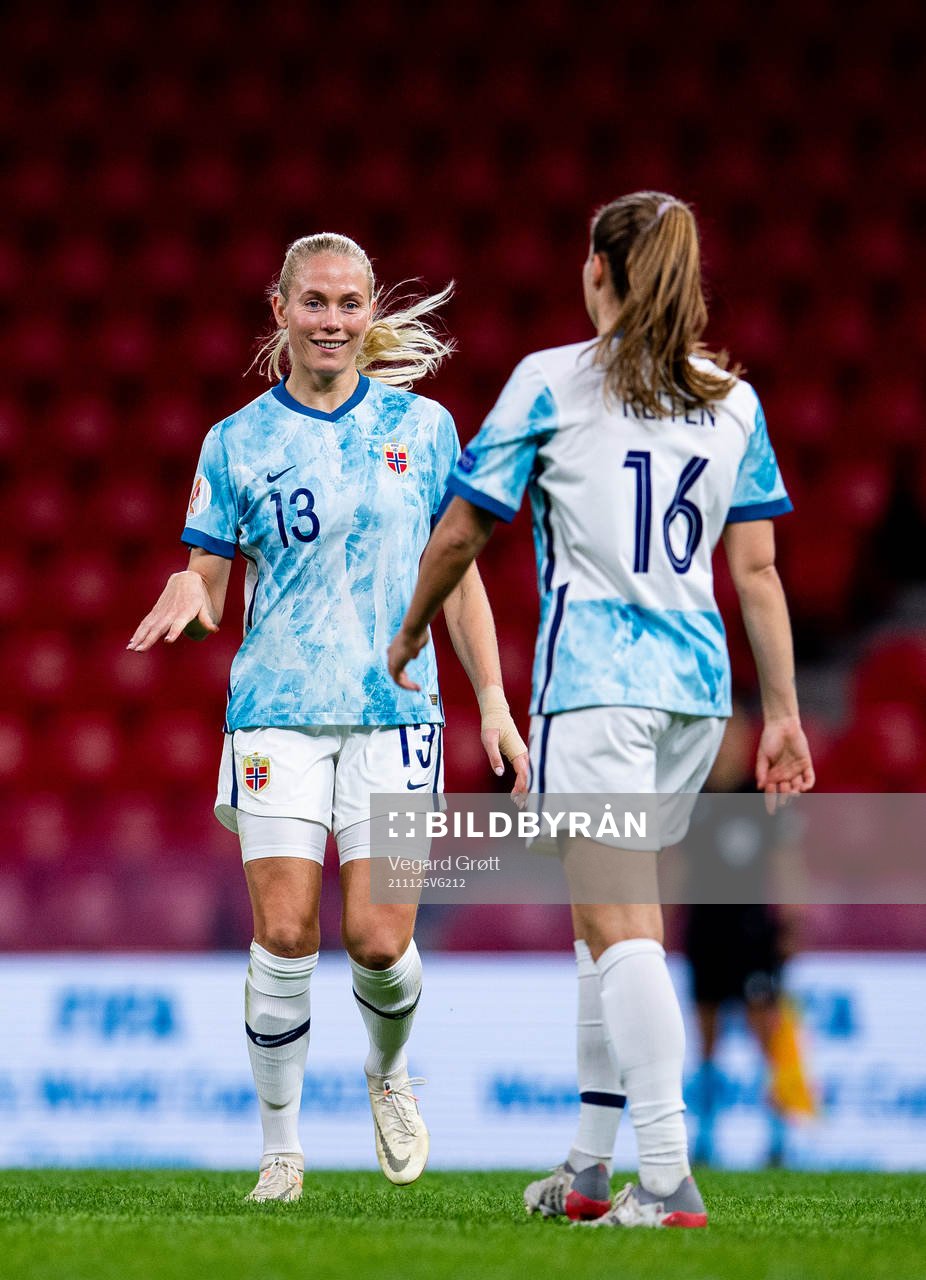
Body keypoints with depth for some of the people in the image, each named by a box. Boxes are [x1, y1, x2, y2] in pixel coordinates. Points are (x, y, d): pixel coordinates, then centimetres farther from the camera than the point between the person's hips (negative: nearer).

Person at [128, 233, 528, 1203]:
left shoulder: (422, 427, 7)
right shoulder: (236, 442, 3)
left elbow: (458, 576, 12)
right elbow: (206, 592, 5)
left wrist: (494, 702, 6)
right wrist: (189, 593, -20)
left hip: (396, 712, 1)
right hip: (277, 713, -1)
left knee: (378, 940, -8)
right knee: (285, 935, -10)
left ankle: (388, 1071, 25)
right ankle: (280, 1146, 4)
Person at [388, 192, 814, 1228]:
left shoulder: (551, 383, -3)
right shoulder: (733, 400, 9)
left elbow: (461, 531, 1)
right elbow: (756, 569, 7)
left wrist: (408, 637, 17)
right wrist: (783, 714, 10)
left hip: (593, 681, -5)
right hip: (695, 680, 5)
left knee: (620, 925, -9)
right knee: (603, 909, 17)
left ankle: (667, 1179, -19)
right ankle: (588, 1168, 22)